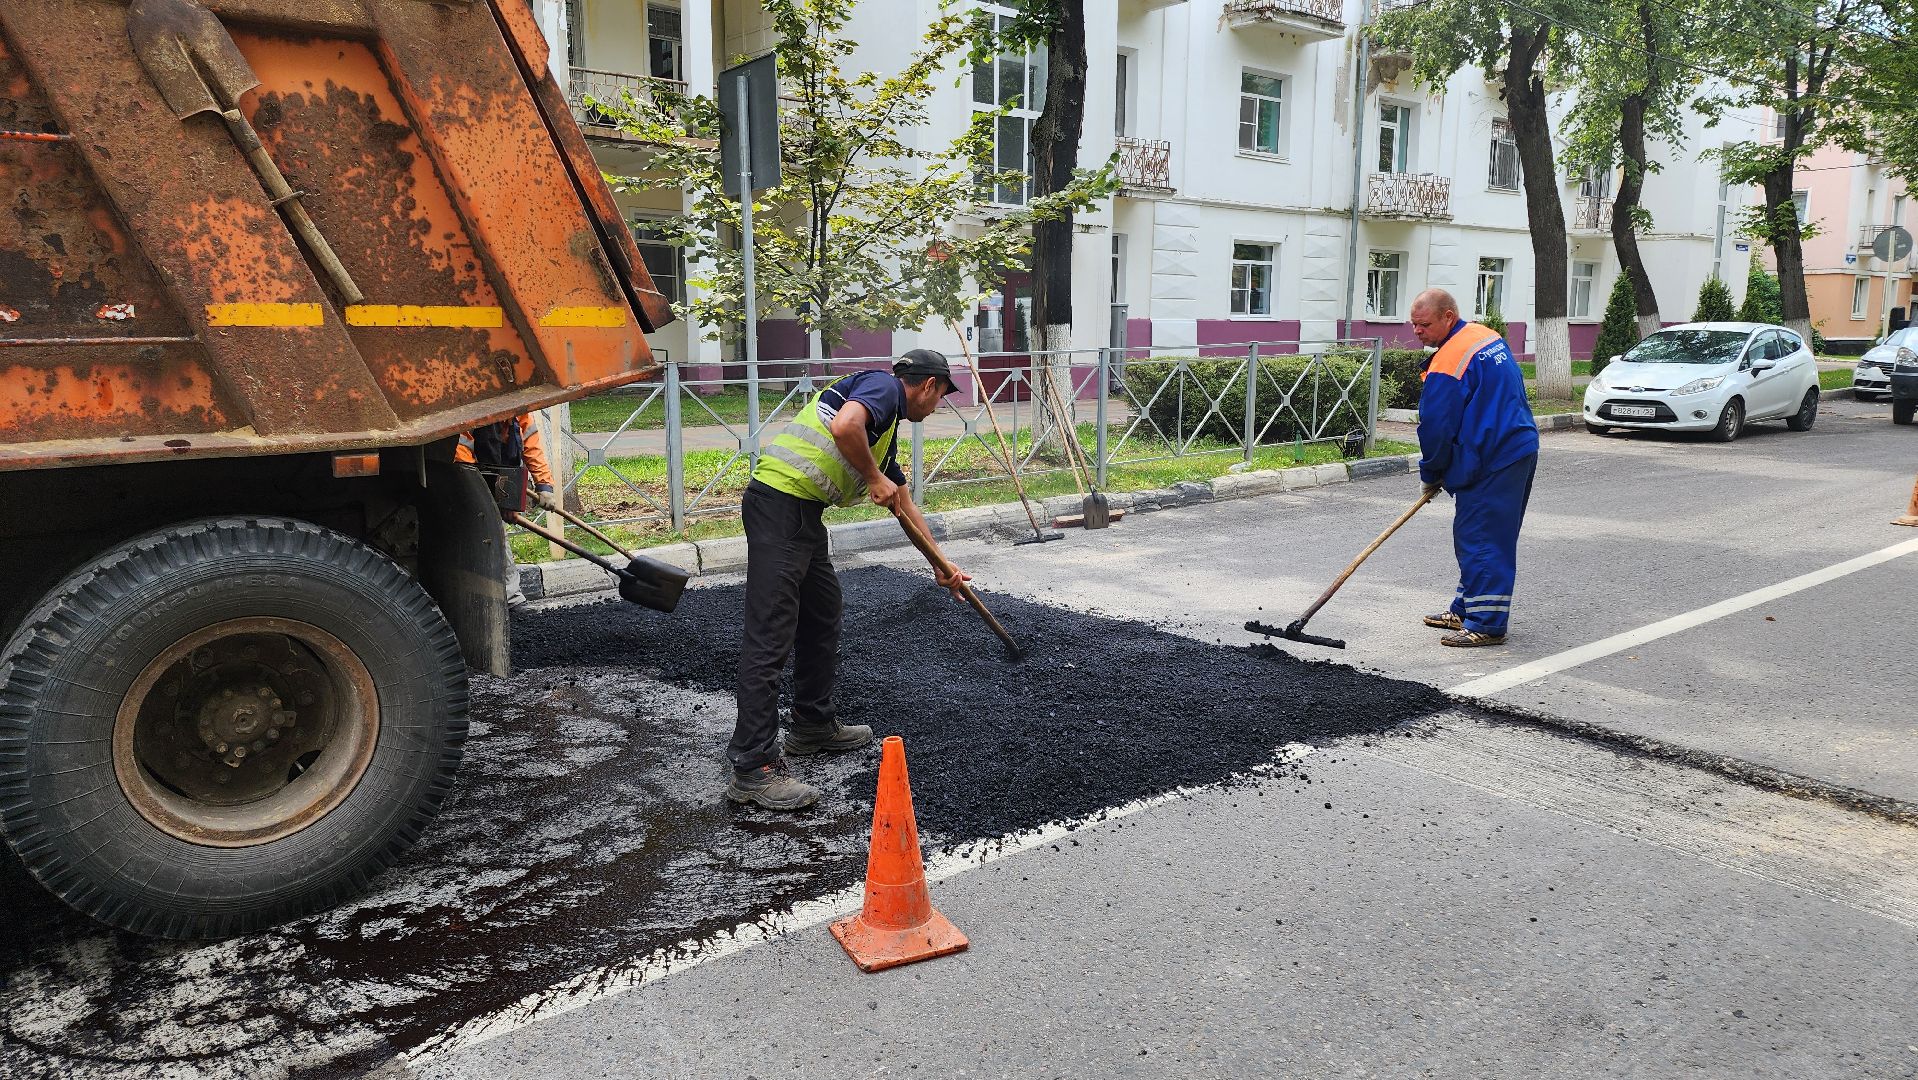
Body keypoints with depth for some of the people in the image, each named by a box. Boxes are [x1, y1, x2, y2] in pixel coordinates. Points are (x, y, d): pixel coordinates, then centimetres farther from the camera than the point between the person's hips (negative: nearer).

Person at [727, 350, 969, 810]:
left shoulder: (886, 426, 26)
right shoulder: (884, 385, -2)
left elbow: (906, 507, 34)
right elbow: (844, 427, -25)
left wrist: (942, 567, 39)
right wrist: (874, 478, -8)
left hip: (802, 512, 11)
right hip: (781, 501, -11)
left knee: (822, 616, 21)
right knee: (770, 637, -9)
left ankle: (814, 726, 34)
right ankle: (753, 767, -6)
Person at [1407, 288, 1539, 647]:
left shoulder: (1447, 366, -19)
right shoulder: (1489, 337, 13)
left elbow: (1436, 428, -14)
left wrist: (1431, 474, 3)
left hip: (1491, 465, -10)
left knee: (1481, 540, -5)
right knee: (1474, 536, 17)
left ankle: (1486, 624, -1)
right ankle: (1466, 610, 27)